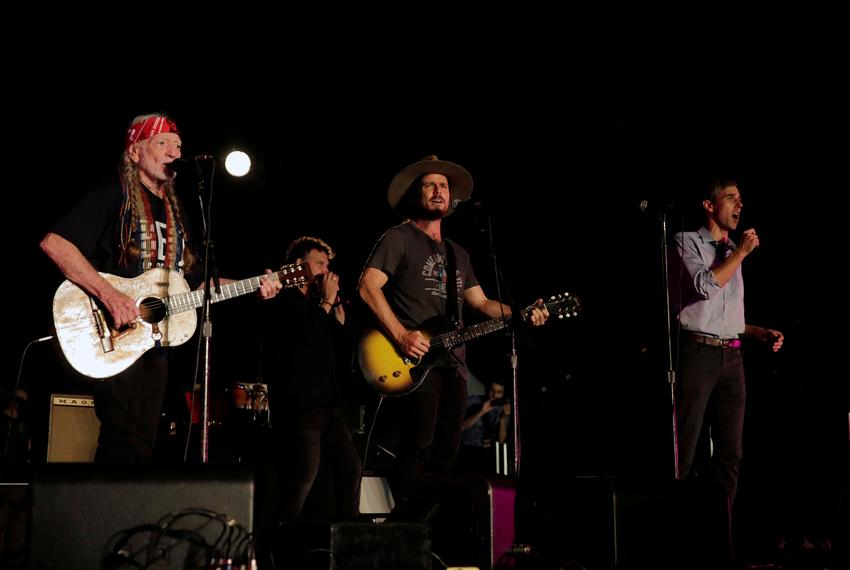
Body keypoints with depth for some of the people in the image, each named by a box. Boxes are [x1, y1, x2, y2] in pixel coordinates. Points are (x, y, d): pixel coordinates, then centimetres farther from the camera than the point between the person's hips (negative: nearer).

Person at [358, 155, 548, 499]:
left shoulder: (457, 254, 24)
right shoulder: (400, 238, 1)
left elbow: (481, 303, 24)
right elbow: (368, 286, -10)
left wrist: (522, 314, 7)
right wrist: (401, 335, -19)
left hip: (452, 363, 8)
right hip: (415, 361, -7)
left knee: (446, 455, 7)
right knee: (418, 449, -15)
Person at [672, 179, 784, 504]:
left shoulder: (732, 253, 21)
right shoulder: (687, 241, 2)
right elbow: (705, 286, -15)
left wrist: (760, 333, 11)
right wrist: (741, 253, -6)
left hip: (731, 357, 7)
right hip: (698, 352, -7)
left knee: (730, 452, 5)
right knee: (684, 450, -7)